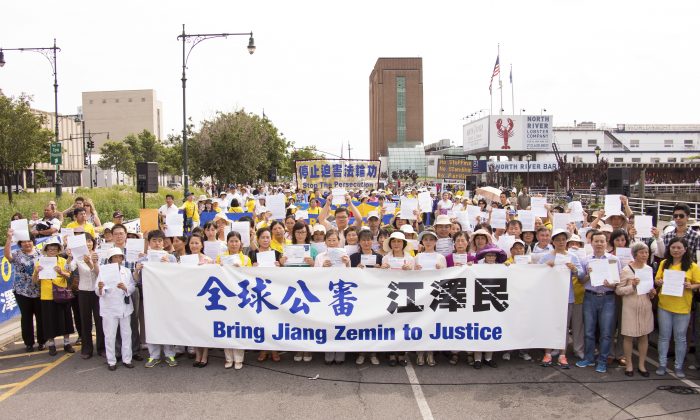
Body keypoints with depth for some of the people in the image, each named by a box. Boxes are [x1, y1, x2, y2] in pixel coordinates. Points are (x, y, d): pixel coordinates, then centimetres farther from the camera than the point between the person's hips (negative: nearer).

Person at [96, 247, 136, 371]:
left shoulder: (127, 271, 7)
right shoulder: (103, 272, -3)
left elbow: (133, 287, 1)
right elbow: (98, 293, -7)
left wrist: (125, 288, -20)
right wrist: (100, 288, -30)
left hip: (125, 307, 3)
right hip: (109, 308, -3)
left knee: (126, 334, 9)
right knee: (110, 336, 1)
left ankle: (126, 359, 18)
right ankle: (111, 361, 12)